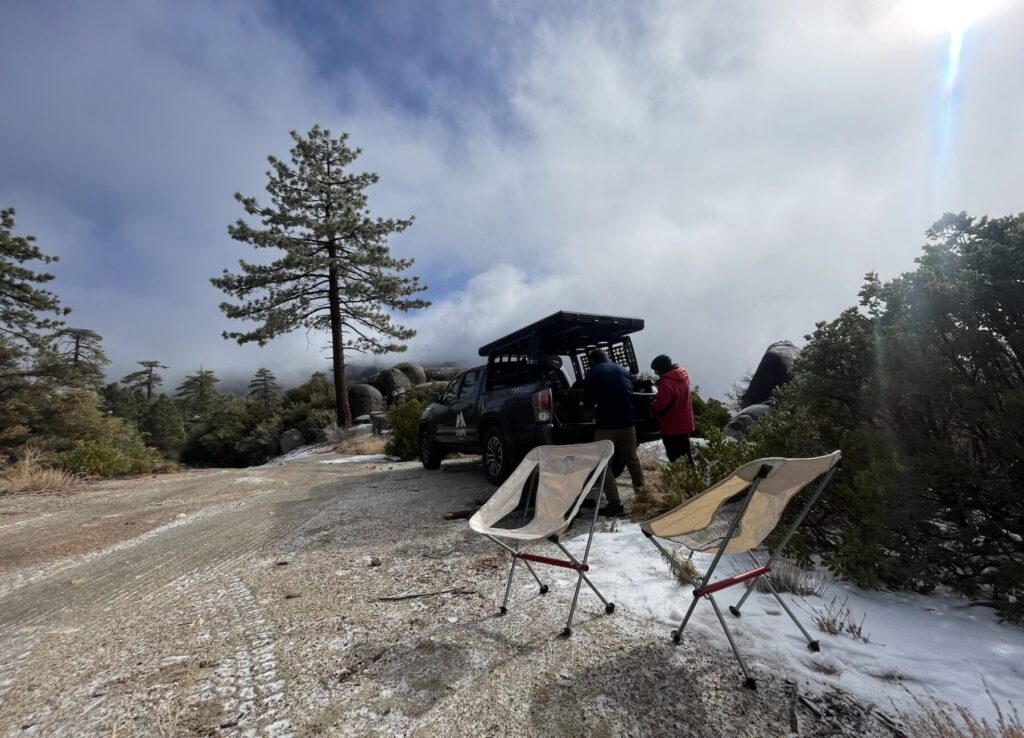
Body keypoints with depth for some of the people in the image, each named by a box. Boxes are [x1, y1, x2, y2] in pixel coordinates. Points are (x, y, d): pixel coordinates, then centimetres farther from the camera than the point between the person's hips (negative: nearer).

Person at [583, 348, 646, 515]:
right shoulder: (623, 370, 12)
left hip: (606, 424, -5)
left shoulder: (593, 373, -3)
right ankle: (640, 489, 38)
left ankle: (615, 503, -1)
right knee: (631, 458, 23)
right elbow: (631, 394, 18)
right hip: (627, 422, 5)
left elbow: (587, 401, -1)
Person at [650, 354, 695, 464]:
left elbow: (660, 406, -25)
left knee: (675, 457, 2)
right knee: (685, 453, 21)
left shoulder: (666, 383, -26)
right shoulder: (682, 376, 4)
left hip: (672, 427, -9)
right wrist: (658, 396, 9)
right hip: (685, 424, 9)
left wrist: (651, 405, -5)